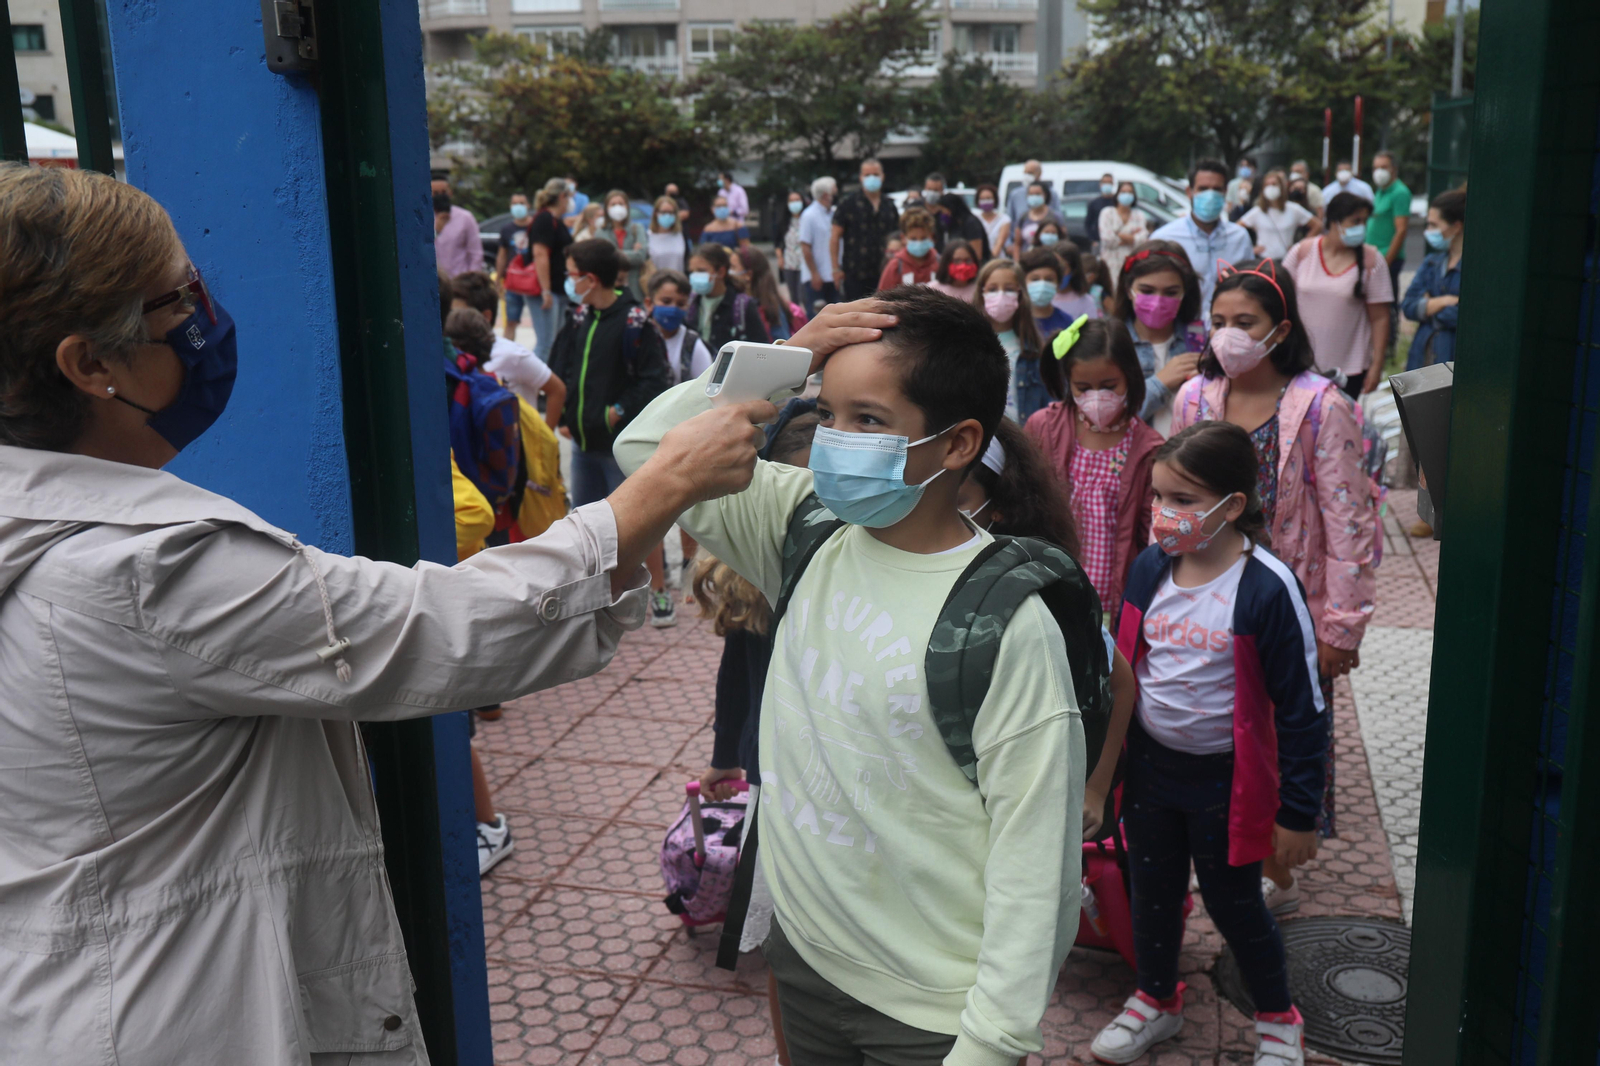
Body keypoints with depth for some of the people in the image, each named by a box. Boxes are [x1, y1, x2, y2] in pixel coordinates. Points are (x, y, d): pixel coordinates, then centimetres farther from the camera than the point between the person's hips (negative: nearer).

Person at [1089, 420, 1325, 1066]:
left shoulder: (1267, 589, -21)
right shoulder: (1150, 568, -5)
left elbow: (1302, 709, -15)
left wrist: (1297, 812, -11)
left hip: (1224, 778, -4)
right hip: (1149, 765, 5)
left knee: (1232, 902, 12)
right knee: (1152, 891, 19)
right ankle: (1156, 1000, 44)